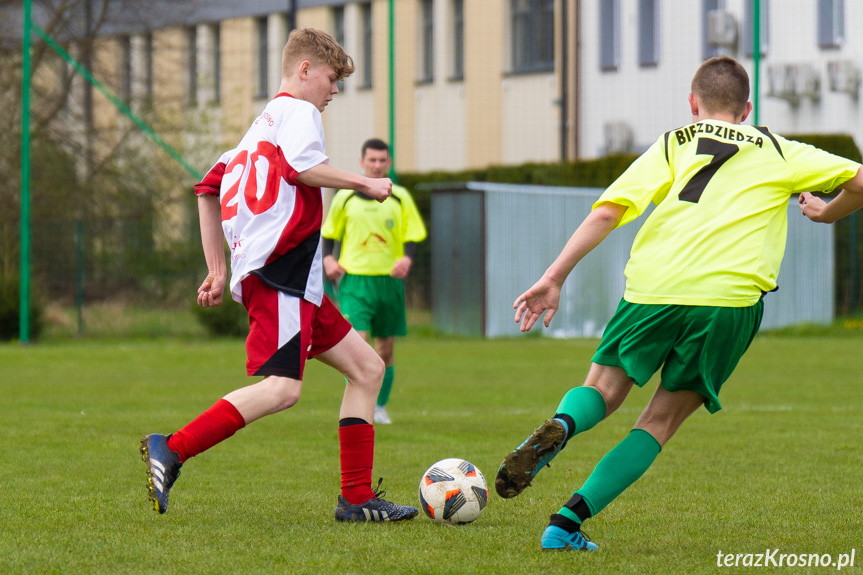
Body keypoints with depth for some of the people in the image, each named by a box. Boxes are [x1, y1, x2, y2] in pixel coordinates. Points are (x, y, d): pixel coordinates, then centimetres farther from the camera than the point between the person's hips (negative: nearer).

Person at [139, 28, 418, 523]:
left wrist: (218, 269, 25)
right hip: (278, 267, -11)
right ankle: (172, 450, -23)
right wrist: (365, 183, -9)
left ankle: (357, 499, 5)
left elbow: (211, 188, 26)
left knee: (367, 368, 10)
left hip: (296, 281, 11)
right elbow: (302, 166, -20)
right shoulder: (298, 110, 0)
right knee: (282, 388, -22)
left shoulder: (263, 123, 28)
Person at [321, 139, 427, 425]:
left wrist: (407, 258, -14)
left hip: (389, 280, 2)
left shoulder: (400, 197, 5)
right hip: (354, 279, -2)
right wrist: (328, 259, -4)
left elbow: (413, 235, 6)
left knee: (385, 349, 8)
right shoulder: (345, 197, 5)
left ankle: (379, 407, 22)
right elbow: (329, 233, 14)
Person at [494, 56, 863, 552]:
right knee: (662, 420, 10)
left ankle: (560, 426, -19)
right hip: (731, 296, 0)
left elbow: (608, 211, 7)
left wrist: (555, 277, 6)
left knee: (604, 390, 17)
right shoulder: (779, 153, 21)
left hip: (653, 287, 0)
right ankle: (568, 522, -3)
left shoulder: (674, 145, 20)